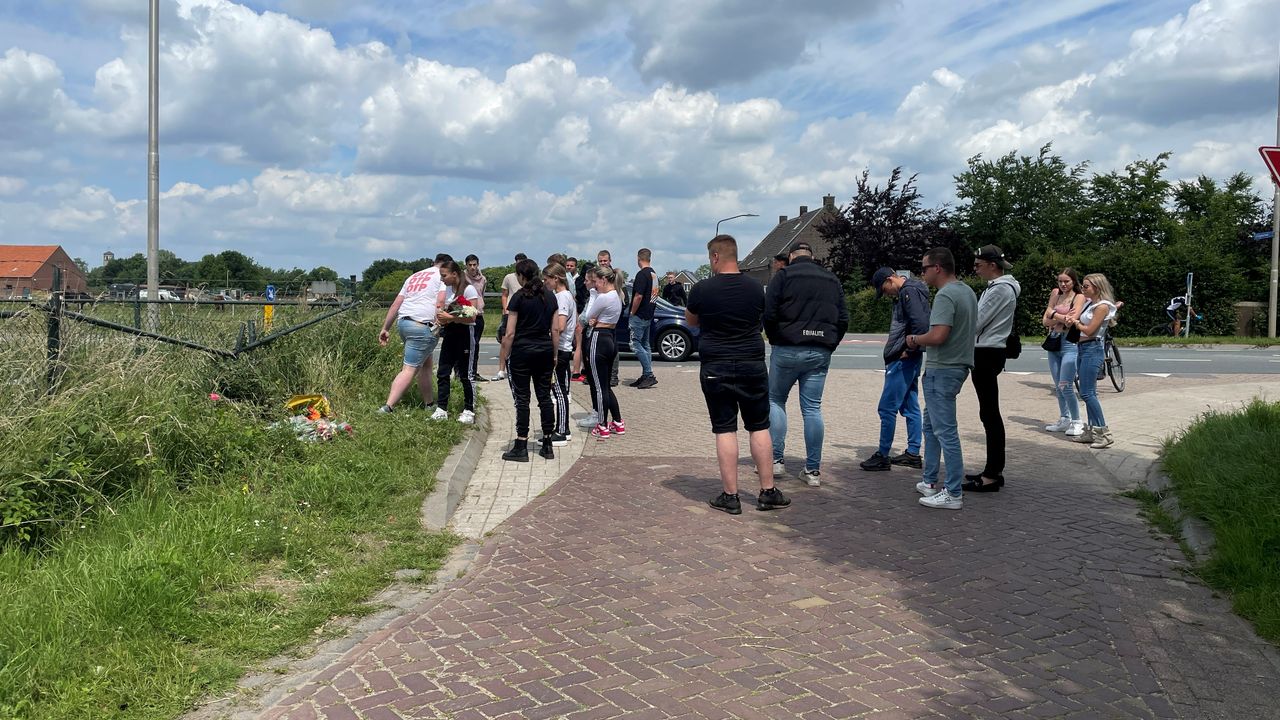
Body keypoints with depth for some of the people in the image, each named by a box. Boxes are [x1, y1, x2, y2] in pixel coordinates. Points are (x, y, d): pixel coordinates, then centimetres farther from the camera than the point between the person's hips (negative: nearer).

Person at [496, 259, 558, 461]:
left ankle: (521, 447, 2)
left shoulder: (519, 297, -9)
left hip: (522, 352, -5)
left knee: (522, 399, 0)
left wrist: (503, 358, -4)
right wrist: (554, 354, 17)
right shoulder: (550, 296, 7)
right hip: (545, 351, 5)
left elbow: (510, 333, -10)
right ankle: (547, 445, 13)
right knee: (545, 397, 9)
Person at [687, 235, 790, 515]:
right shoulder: (756, 288, 0)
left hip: (715, 369, -2)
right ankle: (768, 492, 14)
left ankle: (730, 496, 5)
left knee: (725, 430, 2)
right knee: (759, 428, 10)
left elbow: (690, 321, 10)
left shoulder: (702, 289, -8)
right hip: (752, 365, 2)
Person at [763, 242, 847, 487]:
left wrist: (775, 340, 5)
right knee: (812, 408, 6)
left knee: (775, 400, 12)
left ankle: (776, 460, 7)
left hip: (788, 349, -4)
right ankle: (813, 470, 5)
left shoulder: (784, 275, -2)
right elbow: (843, 318, 10)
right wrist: (830, 345, 14)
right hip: (821, 353, 4)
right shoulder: (832, 280, 13)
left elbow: (768, 313, -8)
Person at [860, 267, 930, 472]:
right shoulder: (906, 292, 17)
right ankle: (913, 453, 20)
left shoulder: (909, 292, -14)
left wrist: (909, 350, -17)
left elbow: (921, 324, -25)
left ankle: (883, 456, 0)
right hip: (906, 362, 11)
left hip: (903, 361, -11)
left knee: (887, 407, -6)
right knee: (910, 407, 13)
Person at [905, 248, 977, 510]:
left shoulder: (945, 295, -18)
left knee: (945, 431, -5)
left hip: (942, 370, -10)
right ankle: (931, 481, 27)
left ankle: (953, 494, 0)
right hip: (958, 365, 10)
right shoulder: (968, 291, 13)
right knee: (931, 425, 20)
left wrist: (915, 339, -7)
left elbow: (938, 336, -27)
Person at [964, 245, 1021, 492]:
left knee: (989, 413, -7)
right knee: (990, 413, 12)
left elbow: (977, 322, -15)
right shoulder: (998, 287, 17)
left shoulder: (1000, 289, -15)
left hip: (987, 354, -10)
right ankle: (993, 470, 18)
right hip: (989, 353, 10)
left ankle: (992, 475, -3)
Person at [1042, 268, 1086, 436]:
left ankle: (1077, 422, -2)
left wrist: (1054, 315, -5)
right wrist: (1063, 318, -10)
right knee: (1057, 386, 11)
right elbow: (1045, 321, 4)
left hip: (1070, 343, -6)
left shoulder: (1079, 297, -3)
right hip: (1054, 342, 6)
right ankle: (1064, 420, 21)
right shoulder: (1056, 295, 12)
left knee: (1065, 386, -12)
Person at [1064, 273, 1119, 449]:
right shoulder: (1089, 303, 14)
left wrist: (1076, 322, 1)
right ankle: (1092, 431, 15)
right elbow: (1073, 321, 15)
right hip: (1084, 348, 9)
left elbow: (1089, 330, -15)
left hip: (1093, 349, -9)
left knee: (1087, 393, -12)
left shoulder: (1102, 306, -12)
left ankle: (1104, 433, -10)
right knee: (1090, 393, 11)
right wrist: (1071, 319, -6)